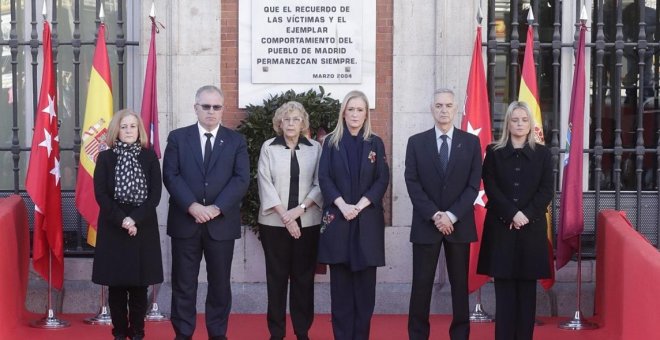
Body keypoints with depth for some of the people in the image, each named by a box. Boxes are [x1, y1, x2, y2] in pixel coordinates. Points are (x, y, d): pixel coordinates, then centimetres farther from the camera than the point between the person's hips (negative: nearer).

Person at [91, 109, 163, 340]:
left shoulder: (149, 157, 4)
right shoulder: (105, 158, 3)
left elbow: (155, 194, -2)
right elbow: (100, 194, -4)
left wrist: (135, 219, -14)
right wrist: (121, 220, -15)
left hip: (143, 227, 0)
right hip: (113, 228, 0)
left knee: (139, 284, 3)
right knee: (116, 283, 2)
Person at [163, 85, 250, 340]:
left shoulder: (236, 141, 6)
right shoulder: (177, 138, 6)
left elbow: (241, 179, -3)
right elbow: (171, 176, -3)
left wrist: (216, 208, -15)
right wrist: (192, 206, -16)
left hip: (222, 222, 1)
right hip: (185, 221, 0)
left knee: (220, 283, 7)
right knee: (183, 283, 4)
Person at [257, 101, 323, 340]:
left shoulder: (315, 148, 4)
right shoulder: (269, 147, 2)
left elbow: (320, 184, 0)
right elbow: (266, 184, -3)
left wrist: (300, 209, -13)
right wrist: (285, 217, -11)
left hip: (307, 223, 1)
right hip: (274, 223, 0)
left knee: (303, 277, 4)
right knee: (276, 276, 4)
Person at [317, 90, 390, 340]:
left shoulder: (375, 143, 7)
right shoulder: (331, 141, 6)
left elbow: (382, 179, 0)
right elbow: (324, 178, -1)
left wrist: (360, 205, -12)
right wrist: (343, 205, -14)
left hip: (367, 219, 0)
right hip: (337, 217, 0)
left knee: (365, 281, 1)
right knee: (340, 280, 1)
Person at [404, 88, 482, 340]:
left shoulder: (471, 142, 4)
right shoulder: (416, 142, 4)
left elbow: (473, 185, -1)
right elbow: (412, 183, -2)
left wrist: (452, 215, -12)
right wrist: (434, 215, -13)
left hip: (460, 224, 1)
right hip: (426, 224, 0)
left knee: (460, 284, 7)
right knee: (421, 284, 2)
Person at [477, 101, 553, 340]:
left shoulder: (542, 154, 8)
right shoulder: (494, 152, 6)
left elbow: (546, 190, 1)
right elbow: (491, 188, -2)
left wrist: (527, 215, -12)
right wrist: (512, 214, -13)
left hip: (532, 228, 1)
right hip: (501, 227, -1)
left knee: (527, 288, 3)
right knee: (504, 287, -1)